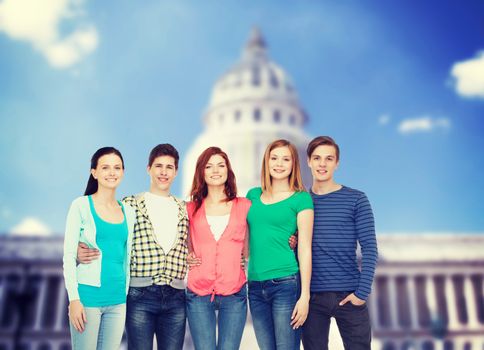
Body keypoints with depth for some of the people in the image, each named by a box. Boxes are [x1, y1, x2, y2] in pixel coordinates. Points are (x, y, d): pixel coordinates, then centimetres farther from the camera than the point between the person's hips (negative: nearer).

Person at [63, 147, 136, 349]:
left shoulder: (128, 212, 9)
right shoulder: (81, 206, -4)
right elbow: (68, 255, -7)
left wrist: (126, 293, 12)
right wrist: (74, 298, -12)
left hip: (118, 300, 5)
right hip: (88, 296, -4)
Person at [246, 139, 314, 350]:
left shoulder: (301, 198, -1)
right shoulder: (253, 195, 12)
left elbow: (305, 249, -5)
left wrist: (305, 295, -9)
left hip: (286, 284, -4)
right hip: (255, 287, 4)